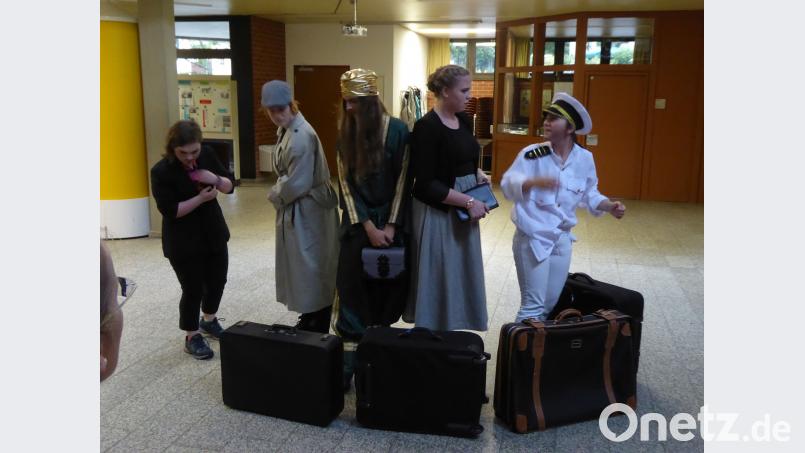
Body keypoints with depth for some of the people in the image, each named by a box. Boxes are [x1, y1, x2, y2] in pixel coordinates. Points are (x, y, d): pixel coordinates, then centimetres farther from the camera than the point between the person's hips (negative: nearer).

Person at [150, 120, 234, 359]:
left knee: (217, 280, 18)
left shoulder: (207, 155, -6)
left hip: (214, 233, 6)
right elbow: (169, 211, -22)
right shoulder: (161, 171, -19)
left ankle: (209, 320, 44)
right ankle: (192, 336, 22)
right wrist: (200, 198, -27)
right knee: (193, 289, 1)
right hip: (183, 242, -6)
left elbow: (230, 187, 1)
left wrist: (216, 179, -20)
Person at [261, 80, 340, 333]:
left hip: (308, 210, -10)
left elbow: (297, 183, -23)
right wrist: (279, 193, 4)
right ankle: (308, 321, 32)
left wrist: (275, 196, -7)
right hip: (294, 209, 10)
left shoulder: (301, 136, -23)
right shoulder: (285, 130, 8)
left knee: (312, 269, 1)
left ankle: (318, 330, 14)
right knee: (301, 268, 18)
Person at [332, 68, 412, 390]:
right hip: (357, 222, 2)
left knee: (389, 285, 4)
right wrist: (368, 226, -11)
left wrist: (390, 225, -11)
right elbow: (346, 183, -3)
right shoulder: (345, 134, 1)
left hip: (391, 219, -2)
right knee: (352, 288, -2)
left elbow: (402, 180, -7)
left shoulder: (397, 130, -7)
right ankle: (349, 361, 2)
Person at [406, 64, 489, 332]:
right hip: (438, 212, -8)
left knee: (461, 272, 16)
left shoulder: (464, 120, 6)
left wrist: (477, 173, 1)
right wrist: (468, 202, -21)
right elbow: (425, 184, -20)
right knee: (440, 275, 3)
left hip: (464, 208, 8)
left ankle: (456, 328, 32)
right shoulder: (427, 126, -18)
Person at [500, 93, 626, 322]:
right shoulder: (532, 153, -12)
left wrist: (609, 206, -4)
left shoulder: (584, 159, 0)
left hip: (562, 240, 5)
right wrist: (534, 182, -37)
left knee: (550, 305, 18)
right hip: (532, 239, -5)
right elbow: (508, 184, -20)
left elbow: (589, 194, 13)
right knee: (533, 306, -2)